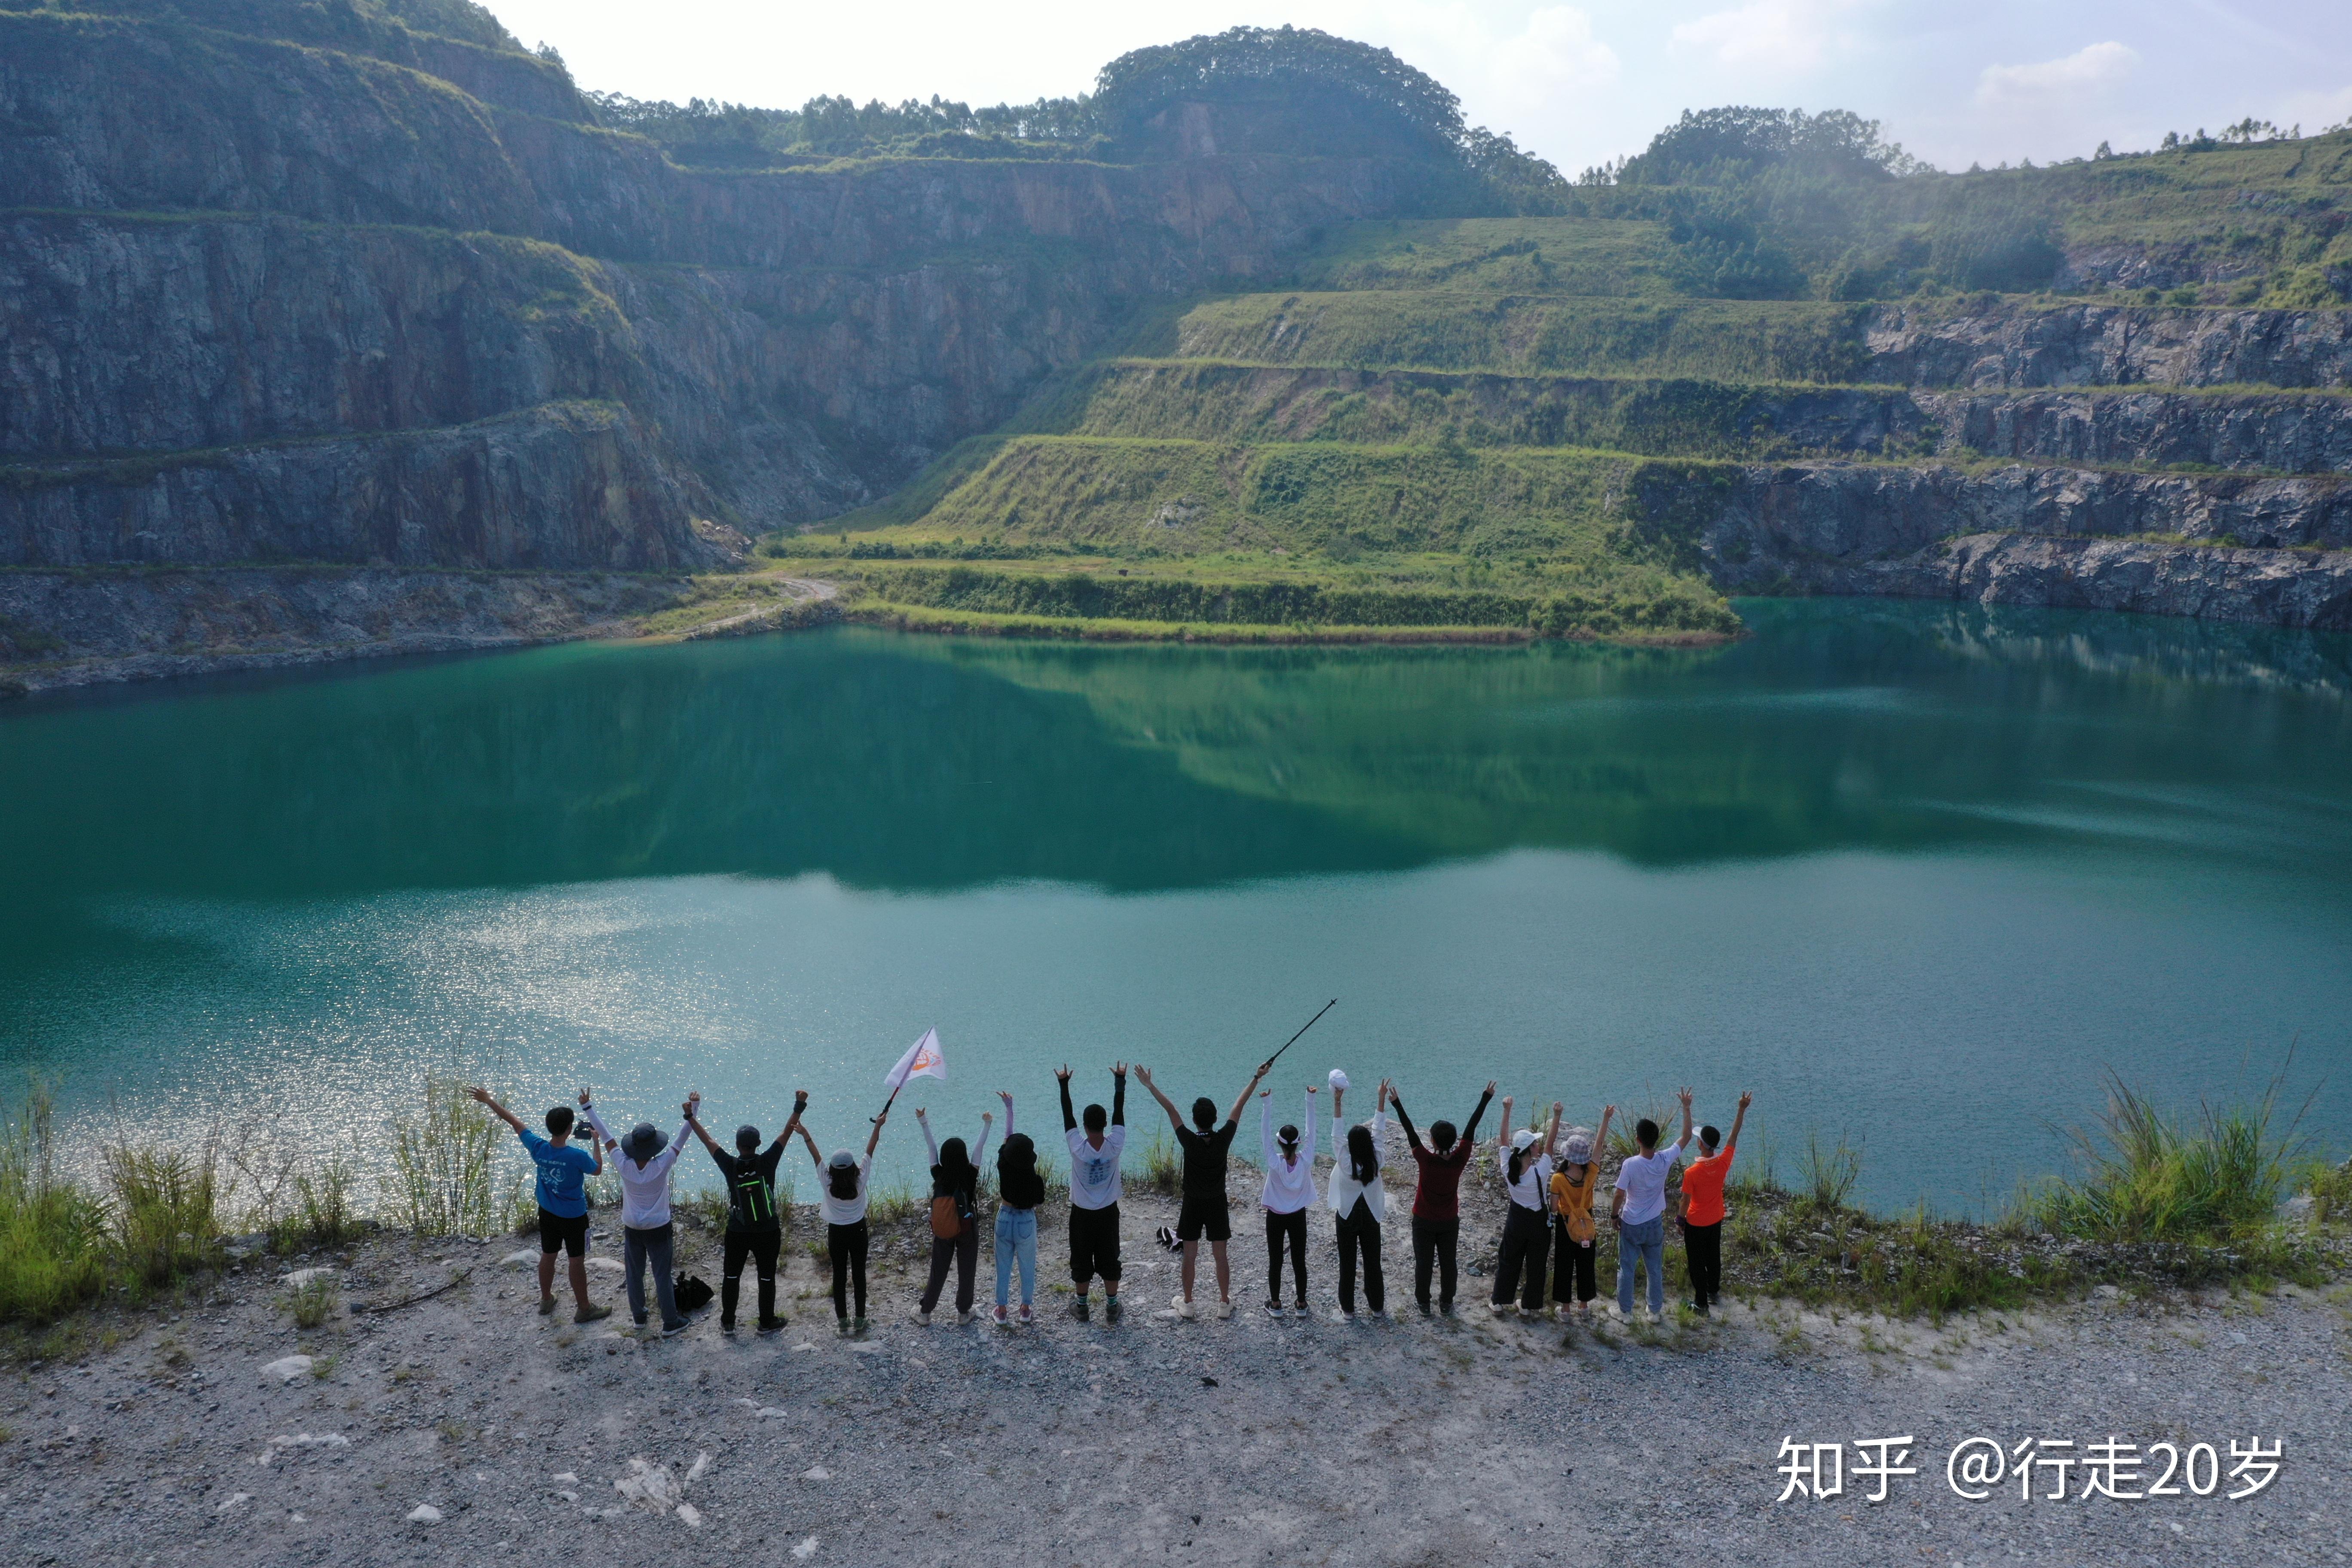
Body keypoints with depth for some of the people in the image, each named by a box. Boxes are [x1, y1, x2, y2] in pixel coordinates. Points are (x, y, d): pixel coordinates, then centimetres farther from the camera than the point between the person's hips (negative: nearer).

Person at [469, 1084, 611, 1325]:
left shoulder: (538, 1148, -16)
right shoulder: (578, 1156, -29)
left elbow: (515, 1122, -4)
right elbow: (597, 1170, -8)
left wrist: (489, 1101, 9)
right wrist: (596, 1143, 4)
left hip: (547, 1213, 5)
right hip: (574, 1217, -5)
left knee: (548, 1256, 23)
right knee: (577, 1261, 8)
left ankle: (546, 1300, 41)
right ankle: (584, 1309, 19)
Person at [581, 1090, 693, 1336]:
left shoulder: (624, 1166, -19)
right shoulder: (662, 1165, -24)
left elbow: (605, 1135, -12)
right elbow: (681, 1138, -22)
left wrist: (586, 1107, -5)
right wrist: (691, 1113, -28)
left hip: (632, 1230, 2)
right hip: (658, 1230, -2)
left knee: (635, 1274, 19)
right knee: (662, 1276, 7)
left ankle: (638, 1316, 35)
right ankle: (670, 1323, 15)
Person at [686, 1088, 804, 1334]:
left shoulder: (730, 1166, -15)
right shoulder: (767, 1162, -17)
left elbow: (709, 1140, -6)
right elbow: (786, 1134, -16)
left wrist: (690, 1116, 1)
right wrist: (799, 1107, -15)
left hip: (737, 1233, 1)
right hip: (768, 1232, -1)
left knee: (731, 1276, 18)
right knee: (767, 1277, 13)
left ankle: (727, 1322, 27)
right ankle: (767, 1323, 23)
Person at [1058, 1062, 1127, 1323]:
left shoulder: (1078, 1148, -22)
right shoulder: (1115, 1146, -19)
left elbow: (1067, 1116, -14)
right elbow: (1119, 1111, -9)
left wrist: (1064, 1085, -7)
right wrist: (1120, 1081, 0)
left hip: (1082, 1214, -1)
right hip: (1108, 1213, 1)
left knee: (1081, 1262, 13)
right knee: (1109, 1260, 12)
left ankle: (1082, 1307, 24)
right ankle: (1112, 1307, 20)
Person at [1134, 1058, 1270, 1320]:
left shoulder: (1189, 1141, -22)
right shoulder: (1224, 1139, -18)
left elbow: (1170, 1109, -16)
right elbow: (1239, 1105, -10)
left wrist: (1149, 1085, -11)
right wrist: (1258, 1078, -2)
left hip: (1192, 1205, -1)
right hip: (1217, 1205, 1)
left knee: (1190, 1256, 11)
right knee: (1221, 1256, 11)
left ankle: (1187, 1303, 22)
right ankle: (1225, 1303, 20)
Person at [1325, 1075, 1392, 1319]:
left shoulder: (1345, 1163, -23)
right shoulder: (1375, 1161, -18)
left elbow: (1336, 1135, -19)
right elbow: (1379, 1130, -12)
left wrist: (1337, 1102, -20)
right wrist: (1382, 1098, -8)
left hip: (1347, 1218, -2)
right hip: (1371, 1217, 2)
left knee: (1347, 1264, 9)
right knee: (1373, 1262, 13)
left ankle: (1348, 1308, 18)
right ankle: (1377, 1306, 24)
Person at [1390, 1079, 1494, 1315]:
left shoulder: (1427, 1160, -28)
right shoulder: (1460, 1160, -21)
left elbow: (1410, 1132, -26)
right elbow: (1471, 1127, -16)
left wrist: (1397, 1104, -22)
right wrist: (1486, 1098, -9)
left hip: (1424, 1222, -2)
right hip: (1450, 1222, 2)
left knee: (1423, 1262, 13)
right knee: (1448, 1263, 16)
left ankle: (1423, 1303, 26)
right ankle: (1447, 1304, 29)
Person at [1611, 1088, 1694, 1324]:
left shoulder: (1630, 1164, -25)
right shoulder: (1665, 1160, -17)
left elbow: (1619, 1195, -19)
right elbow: (1686, 1137, -3)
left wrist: (1614, 1216, -1)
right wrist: (1686, 1108, 2)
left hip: (1630, 1225, -3)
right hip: (1655, 1225, 3)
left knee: (1626, 1269, 13)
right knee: (1655, 1270, 18)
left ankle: (1625, 1311, 24)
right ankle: (1656, 1311, 30)